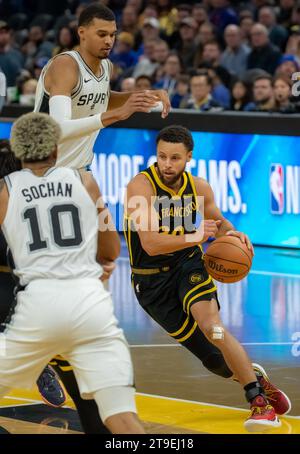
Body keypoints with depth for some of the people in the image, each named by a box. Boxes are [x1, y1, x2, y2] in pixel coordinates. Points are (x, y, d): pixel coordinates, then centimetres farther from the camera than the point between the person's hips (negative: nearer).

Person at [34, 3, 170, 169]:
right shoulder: (64, 65, -23)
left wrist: (146, 95, 8)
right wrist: (117, 114, -42)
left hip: (79, 170, 8)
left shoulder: (106, 66, 2)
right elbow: (59, 129, -37)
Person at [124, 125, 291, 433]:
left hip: (189, 265, 2)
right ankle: (254, 377, 30)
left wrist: (231, 233, -5)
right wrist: (196, 236, -37)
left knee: (212, 327, -26)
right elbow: (151, 244, -29)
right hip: (152, 279, -2)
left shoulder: (198, 187, -3)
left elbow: (218, 220, 17)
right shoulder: (141, 186, -21)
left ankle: (260, 401, -18)